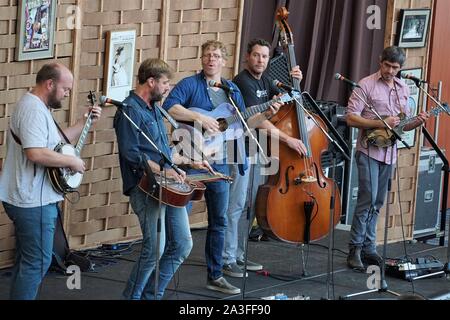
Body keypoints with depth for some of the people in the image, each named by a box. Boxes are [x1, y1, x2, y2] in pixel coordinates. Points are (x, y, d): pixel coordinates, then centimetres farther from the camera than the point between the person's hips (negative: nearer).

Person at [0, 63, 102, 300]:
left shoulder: (38, 106, 15)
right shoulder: (34, 109, -20)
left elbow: (57, 140, 25)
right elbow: (36, 153, -32)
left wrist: (86, 121, 17)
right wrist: (72, 162, -20)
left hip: (27, 199, 11)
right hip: (34, 201, -11)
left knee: (26, 259, 17)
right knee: (38, 262, -6)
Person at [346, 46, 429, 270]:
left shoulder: (403, 89, 12)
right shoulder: (366, 85, -7)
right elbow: (351, 118, -12)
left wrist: (417, 122, -2)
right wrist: (380, 124, -21)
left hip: (388, 152, 6)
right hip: (369, 151, -6)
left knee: (377, 203, 9)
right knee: (368, 199, -13)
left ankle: (368, 248, 15)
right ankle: (355, 249, -7)